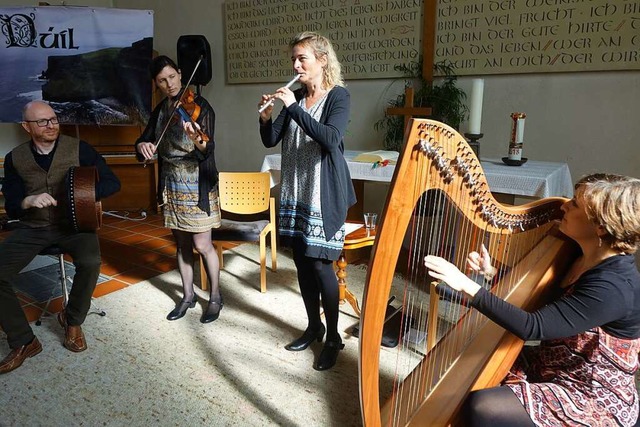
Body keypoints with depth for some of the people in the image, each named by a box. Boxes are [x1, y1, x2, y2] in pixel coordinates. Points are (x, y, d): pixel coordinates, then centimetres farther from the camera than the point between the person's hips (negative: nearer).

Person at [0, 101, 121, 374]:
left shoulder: (79, 149, -1)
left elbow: (112, 183, -3)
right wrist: (29, 201, -21)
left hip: (72, 223, -2)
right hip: (32, 228, 2)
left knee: (90, 262, -32)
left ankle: (72, 320, -2)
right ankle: (23, 342, -1)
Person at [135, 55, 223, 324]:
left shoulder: (199, 106, -12)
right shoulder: (161, 110, 7)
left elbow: (207, 151, -22)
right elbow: (145, 140, 8)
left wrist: (199, 142, -44)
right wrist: (142, 145, -15)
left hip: (197, 187, -6)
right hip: (171, 187, 6)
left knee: (202, 245, -1)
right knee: (182, 244, 14)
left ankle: (215, 297, 18)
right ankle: (188, 296, 29)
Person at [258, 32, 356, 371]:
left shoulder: (338, 96, -6)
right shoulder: (296, 96, 10)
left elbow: (331, 139, -24)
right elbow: (270, 141, 8)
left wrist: (293, 108, -23)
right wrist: (265, 116, -11)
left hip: (324, 193, -6)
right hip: (295, 191, 6)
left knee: (320, 263, -4)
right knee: (301, 261, 11)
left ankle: (333, 337, 14)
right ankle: (313, 327, 29)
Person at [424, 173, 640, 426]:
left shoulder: (613, 286, -29)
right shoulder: (580, 255, -3)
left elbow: (533, 327, -33)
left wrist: (467, 286, -36)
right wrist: (492, 272, -7)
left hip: (597, 399, -8)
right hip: (556, 366, 8)